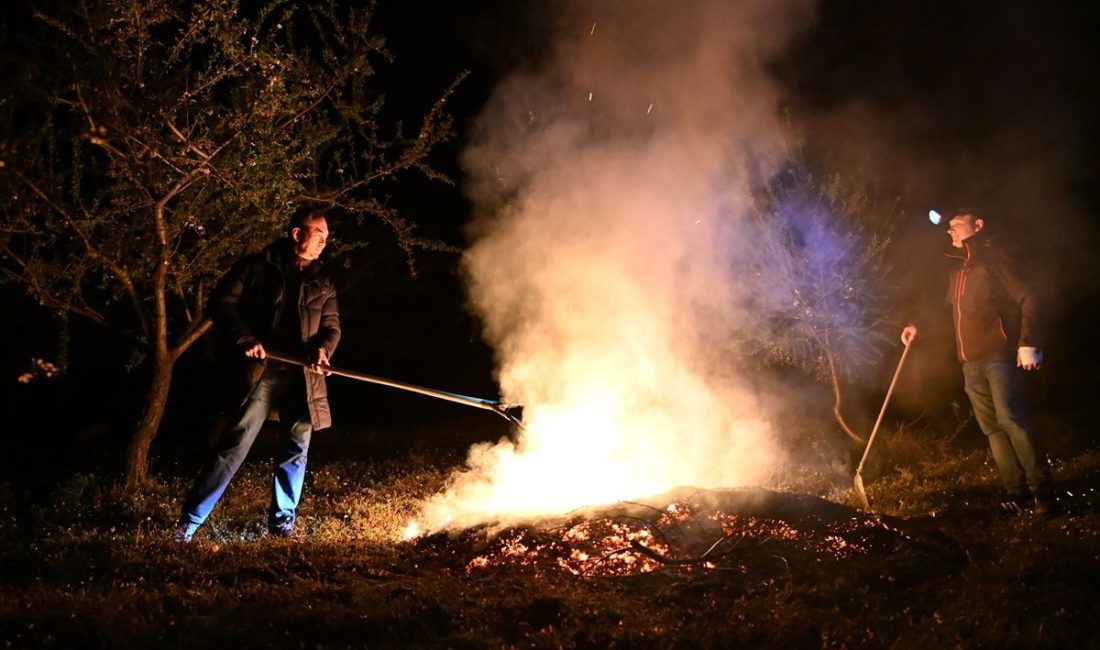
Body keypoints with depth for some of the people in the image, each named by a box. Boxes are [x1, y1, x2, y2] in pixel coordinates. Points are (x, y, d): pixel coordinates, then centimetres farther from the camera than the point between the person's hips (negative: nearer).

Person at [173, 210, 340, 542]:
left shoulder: (321, 281, 14)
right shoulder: (257, 267, 2)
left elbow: (332, 325, 12)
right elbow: (221, 302, 0)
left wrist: (323, 347, -10)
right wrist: (244, 339, -13)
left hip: (302, 377, 4)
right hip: (261, 371, -4)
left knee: (296, 449, 8)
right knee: (235, 445, -7)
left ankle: (282, 522, 23)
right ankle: (189, 521, -1)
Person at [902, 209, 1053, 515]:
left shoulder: (993, 260, -2)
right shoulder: (957, 273, 21)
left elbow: (1027, 300, -9)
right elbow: (949, 314, 33)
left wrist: (1028, 344, -18)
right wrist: (919, 328, 20)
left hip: (999, 355, -8)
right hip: (971, 363, 8)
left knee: (1011, 420, -17)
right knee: (992, 428, 3)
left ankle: (1042, 491, -13)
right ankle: (1017, 492, 5)